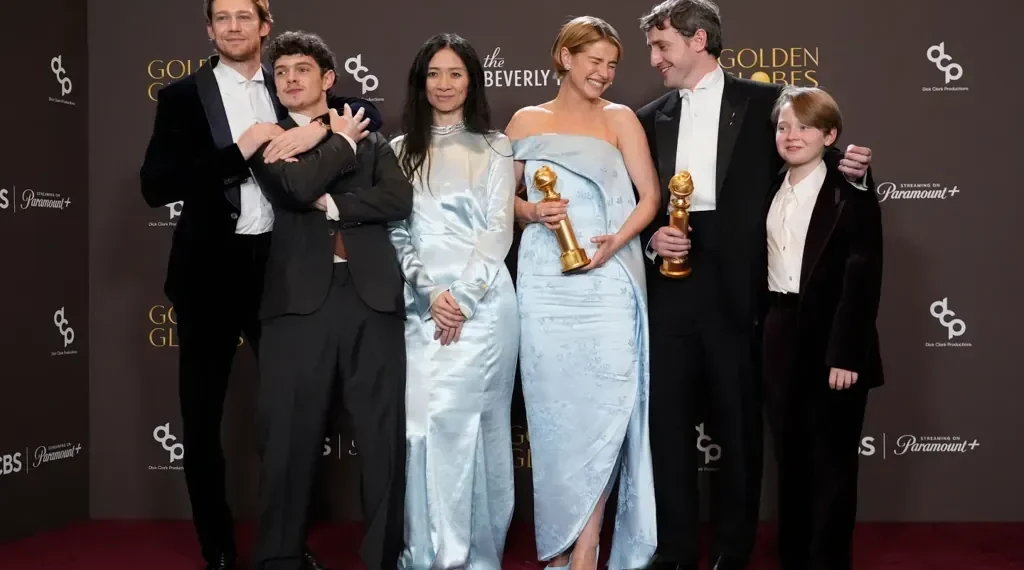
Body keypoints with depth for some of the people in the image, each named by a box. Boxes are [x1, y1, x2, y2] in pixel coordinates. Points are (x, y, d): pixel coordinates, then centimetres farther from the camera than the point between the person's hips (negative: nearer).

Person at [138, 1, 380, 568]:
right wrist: (238, 151, -19)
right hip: (210, 269, -2)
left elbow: (369, 113, 4)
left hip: (278, 264, 2)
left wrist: (319, 127, -16)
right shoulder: (182, 96, 0)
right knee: (202, 416, 7)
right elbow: (155, 186, -10)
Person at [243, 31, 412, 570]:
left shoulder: (370, 141, 18)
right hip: (300, 299, -1)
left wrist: (334, 204, -7)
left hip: (371, 295, 1)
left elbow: (400, 199, 0)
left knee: (384, 434, 3)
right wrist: (341, 142, 4)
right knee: (289, 435, 0)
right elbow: (295, 187, -9)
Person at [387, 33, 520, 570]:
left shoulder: (494, 147, 7)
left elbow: (498, 230, -1)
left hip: (482, 301, -3)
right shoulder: (401, 149, 14)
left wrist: (462, 296, -11)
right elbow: (395, 230, 8)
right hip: (420, 305, 3)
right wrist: (429, 293, -7)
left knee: (460, 417, -9)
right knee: (421, 420, -3)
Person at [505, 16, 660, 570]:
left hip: (608, 280, -1)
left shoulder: (620, 119, 8)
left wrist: (615, 242, -12)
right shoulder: (527, 121, 11)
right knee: (554, 414, 3)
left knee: (603, 412, -6)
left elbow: (649, 195, 3)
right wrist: (529, 211, -8)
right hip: (546, 284, 1)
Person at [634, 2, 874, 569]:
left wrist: (846, 164, -11)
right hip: (669, 290, 3)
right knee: (668, 421, 5)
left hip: (735, 289, -3)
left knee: (738, 424, 6)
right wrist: (650, 239, -4)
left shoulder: (763, 103, 3)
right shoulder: (650, 118, 13)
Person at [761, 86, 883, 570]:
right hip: (781, 340, 6)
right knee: (789, 458, 13)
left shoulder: (851, 195, -8)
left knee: (831, 463, 4)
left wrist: (845, 354, -19)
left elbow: (862, 280, -13)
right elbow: (759, 268, 11)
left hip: (831, 343, -5)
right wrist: (766, 334, 3)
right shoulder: (770, 192, 11)